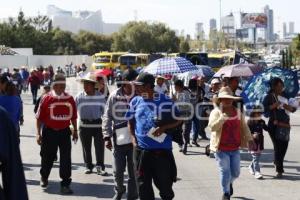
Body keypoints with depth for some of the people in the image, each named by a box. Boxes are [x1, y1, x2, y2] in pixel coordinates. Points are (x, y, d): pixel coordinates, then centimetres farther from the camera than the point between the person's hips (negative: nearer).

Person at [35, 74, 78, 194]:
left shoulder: (70, 99, 0)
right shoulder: (47, 99, -8)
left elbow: (73, 117, 11)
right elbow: (39, 118, -5)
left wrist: (75, 131, 14)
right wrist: (38, 133, -6)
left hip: (64, 132, 1)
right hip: (49, 132, -1)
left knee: (65, 159, -2)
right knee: (47, 157, 15)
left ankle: (65, 184, 5)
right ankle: (44, 177, 42)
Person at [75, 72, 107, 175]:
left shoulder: (100, 96, -1)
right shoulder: (79, 96, -1)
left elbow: (104, 110, 7)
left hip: (98, 125, -1)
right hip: (84, 125, 1)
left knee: (99, 147, -3)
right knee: (86, 147, 9)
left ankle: (100, 167, 4)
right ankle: (88, 166, 22)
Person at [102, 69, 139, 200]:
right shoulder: (114, 96, -2)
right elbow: (107, 117, 2)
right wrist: (107, 136, -3)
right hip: (118, 139, 1)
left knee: (133, 171, 5)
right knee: (118, 170, 7)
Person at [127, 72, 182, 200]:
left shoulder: (165, 101, -7)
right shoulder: (135, 101, 3)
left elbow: (178, 121, 1)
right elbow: (131, 121, 15)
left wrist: (163, 128, -14)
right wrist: (133, 138, 3)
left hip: (162, 150, -3)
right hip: (141, 150, 3)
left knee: (164, 183, 7)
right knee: (143, 185, 9)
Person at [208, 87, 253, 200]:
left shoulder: (238, 112, 5)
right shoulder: (216, 112, -10)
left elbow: (244, 127, 12)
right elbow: (212, 127, -25)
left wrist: (250, 140, 7)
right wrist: (223, 115, -32)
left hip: (235, 148, 5)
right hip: (221, 149, -5)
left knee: (235, 172, 13)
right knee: (225, 171, -2)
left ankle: (229, 183, 46)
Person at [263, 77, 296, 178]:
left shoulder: (285, 95, 10)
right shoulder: (269, 97, -2)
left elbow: (293, 109, 10)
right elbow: (263, 109, -12)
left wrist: (289, 107, -11)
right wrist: (273, 106, -24)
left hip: (285, 124, 4)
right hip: (274, 124, -4)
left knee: (284, 145, 8)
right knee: (278, 146, -7)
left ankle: (277, 162, 36)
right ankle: (279, 170, 2)